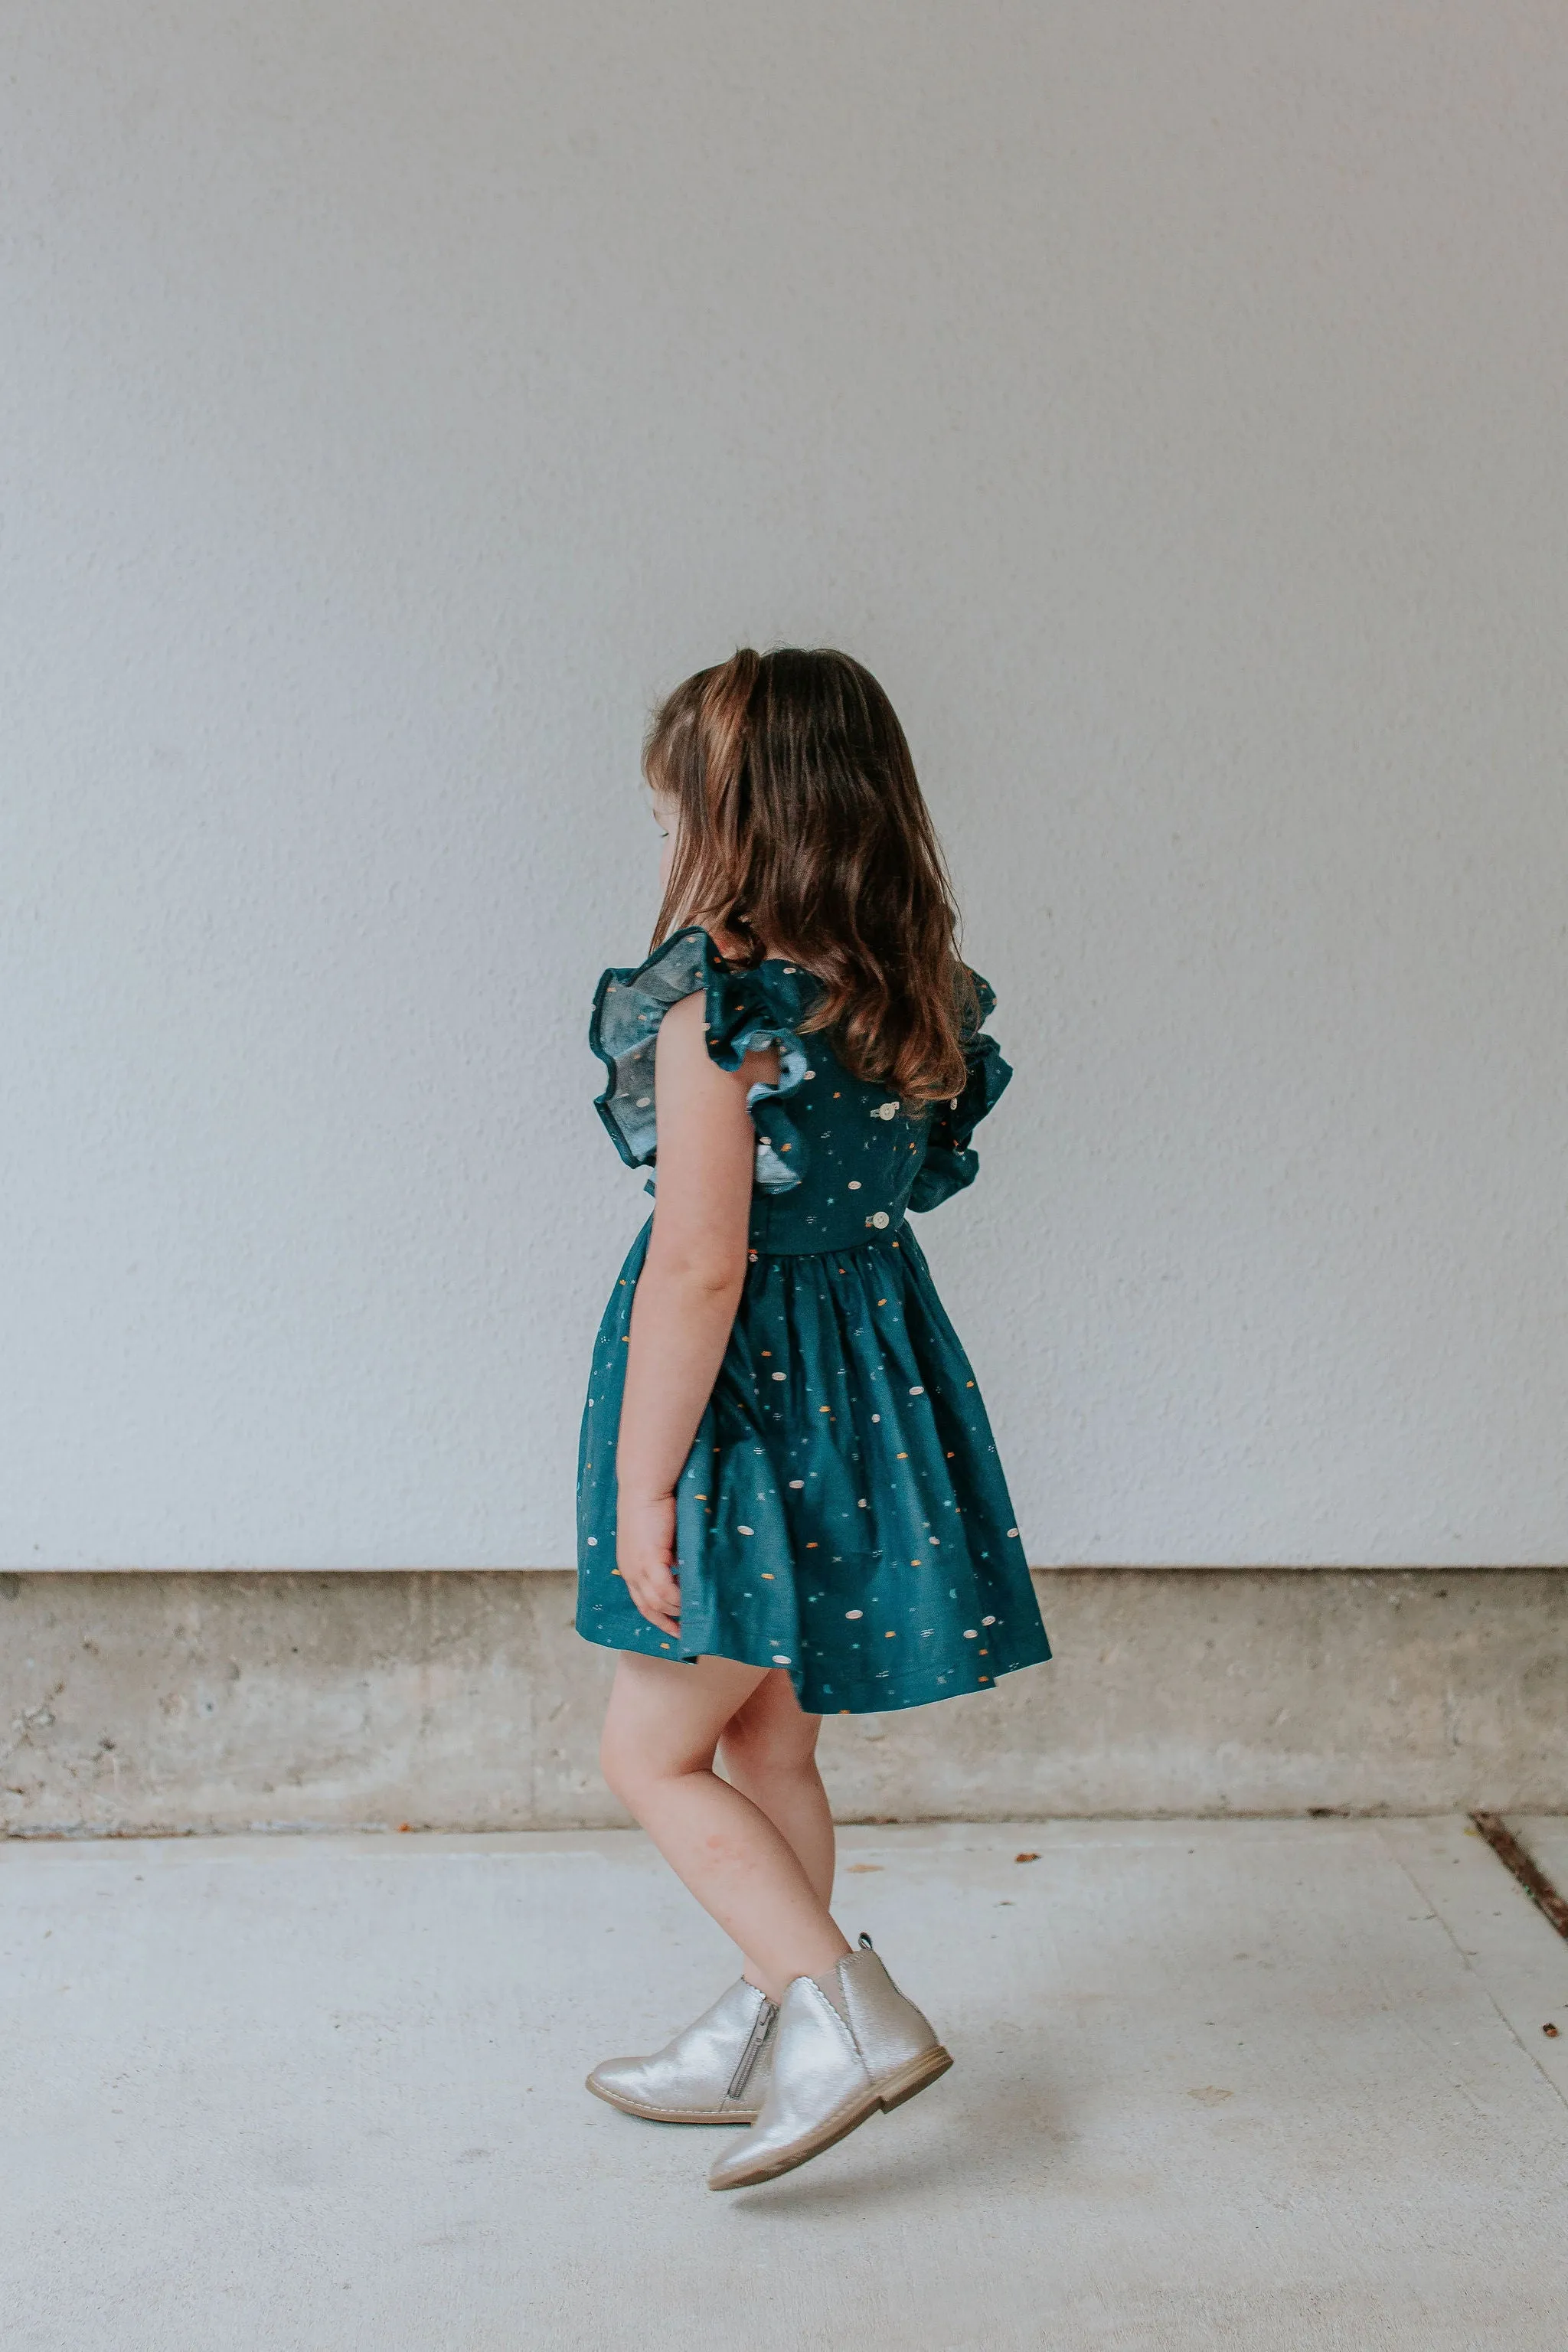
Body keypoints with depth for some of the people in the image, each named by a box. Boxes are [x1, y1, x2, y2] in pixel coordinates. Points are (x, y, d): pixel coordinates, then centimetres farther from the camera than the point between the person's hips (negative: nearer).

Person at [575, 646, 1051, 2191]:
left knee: (650, 1753, 7)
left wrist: (643, 1486, -16)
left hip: (753, 1398, -8)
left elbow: (700, 1265, -22)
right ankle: (759, 2040, 32)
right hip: (872, 1377, 8)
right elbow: (902, 1182, 10)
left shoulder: (714, 998, -20)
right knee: (768, 1744, 20)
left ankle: (850, 2020, 1)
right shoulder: (916, 992, 3)